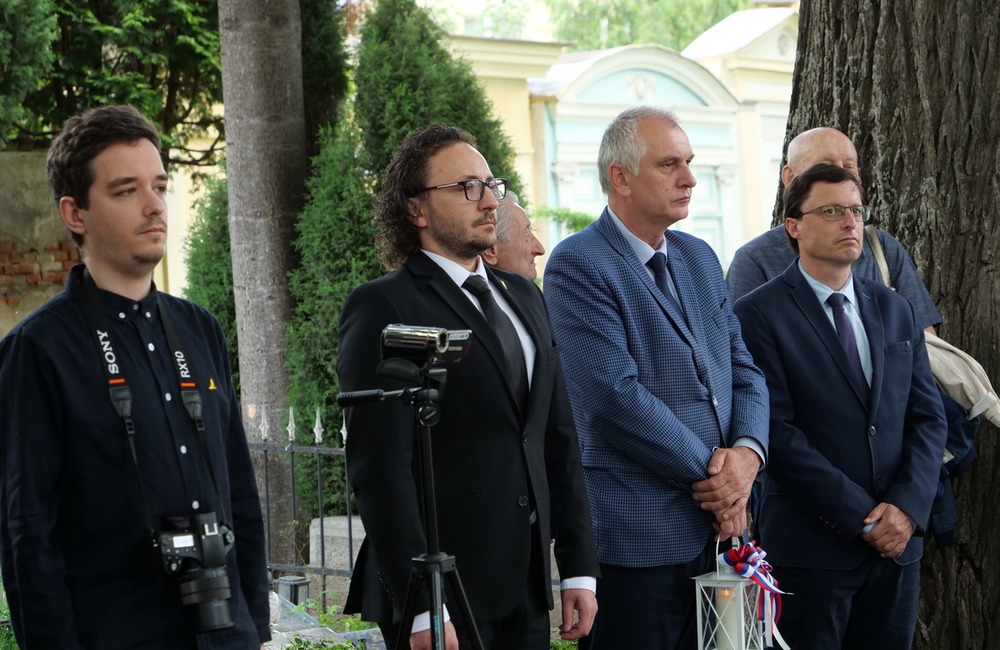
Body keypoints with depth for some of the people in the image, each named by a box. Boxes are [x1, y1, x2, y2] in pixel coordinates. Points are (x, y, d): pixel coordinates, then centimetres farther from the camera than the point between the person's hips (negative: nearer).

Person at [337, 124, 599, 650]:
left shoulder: (523, 297, 17)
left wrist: (579, 566, 10)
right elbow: (381, 469, -13)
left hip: (526, 589, 6)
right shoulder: (382, 309, -7)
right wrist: (420, 607, -18)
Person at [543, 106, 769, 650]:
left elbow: (742, 371, 14)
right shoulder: (577, 266, -9)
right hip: (637, 536, -7)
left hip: (717, 525, 7)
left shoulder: (699, 258, 15)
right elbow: (617, 393, -17)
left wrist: (747, 452, -6)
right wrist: (712, 471, -12)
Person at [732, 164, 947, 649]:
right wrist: (861, 517, -14)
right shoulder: (758, 315, -6)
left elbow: (928, 417, 10)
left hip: (897, 542, 5)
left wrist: (907, 506, -7)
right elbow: (776, 431, -12)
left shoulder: (896, 311, 13)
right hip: (811, 548, -5)